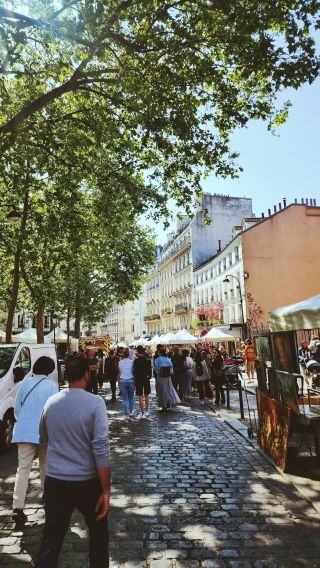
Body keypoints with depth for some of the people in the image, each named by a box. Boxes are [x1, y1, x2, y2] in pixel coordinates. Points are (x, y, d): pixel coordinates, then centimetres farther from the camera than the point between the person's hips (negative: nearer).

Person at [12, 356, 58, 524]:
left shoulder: (25, 383, 4)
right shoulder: (51, 385, -9)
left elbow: (17, 408, 11)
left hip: (24, 432, 3)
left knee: (23, 468, 5)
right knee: (45, 466, 16)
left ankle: (17, 507, -2)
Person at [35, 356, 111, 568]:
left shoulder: (51, 402, -2)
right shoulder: (95, 402, -16)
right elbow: (101, 449, -19)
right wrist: (106, 491, -12)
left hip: (54, 481, 3)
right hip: (86, 481, -3)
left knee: (51, 537, 15)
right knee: (98, 529, 22)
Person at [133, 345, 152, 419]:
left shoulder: (136, 360, -16)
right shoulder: (147, 359, -1)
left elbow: (135, 371, -13)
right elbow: (150, 370, 2)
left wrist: (135, 379, 0)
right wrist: (149, 377, 10)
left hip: (139, 379, -5)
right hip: (146, 379, 5)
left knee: (141, 397, 2)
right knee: (146, 395, 17)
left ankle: (142, 413, 5)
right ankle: (147, 411, 26)